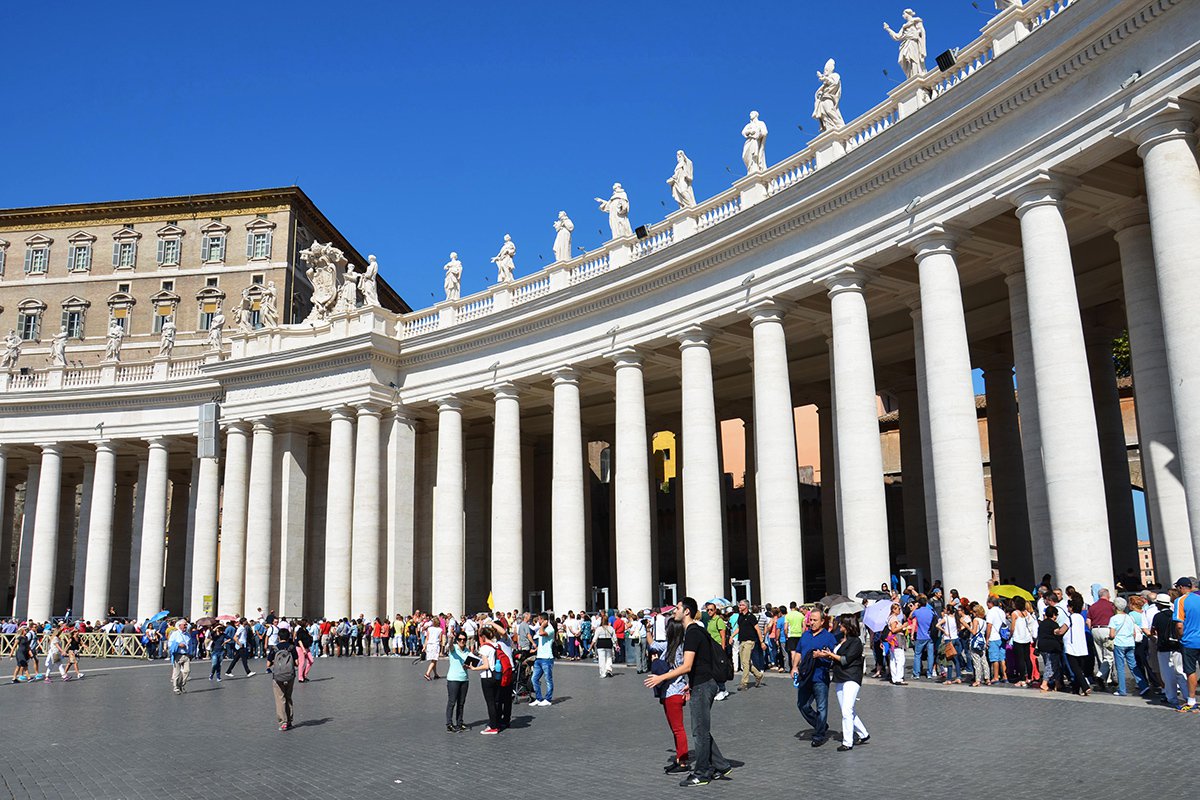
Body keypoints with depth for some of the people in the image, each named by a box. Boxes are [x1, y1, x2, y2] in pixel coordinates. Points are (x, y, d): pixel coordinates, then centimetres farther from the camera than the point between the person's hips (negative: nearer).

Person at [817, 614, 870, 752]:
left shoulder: (856, 642, -9)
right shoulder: (840, 640, 14)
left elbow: (846, 660, -16)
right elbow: (834, 657, 12)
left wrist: (830, 654, -8)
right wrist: (822, 654, -6)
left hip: (851, 679, -8)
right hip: (839, 679, 8)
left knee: (847, 711, -11)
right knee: (850, 712, 13)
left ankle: (848, 742, -6)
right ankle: (864, 735, 28)